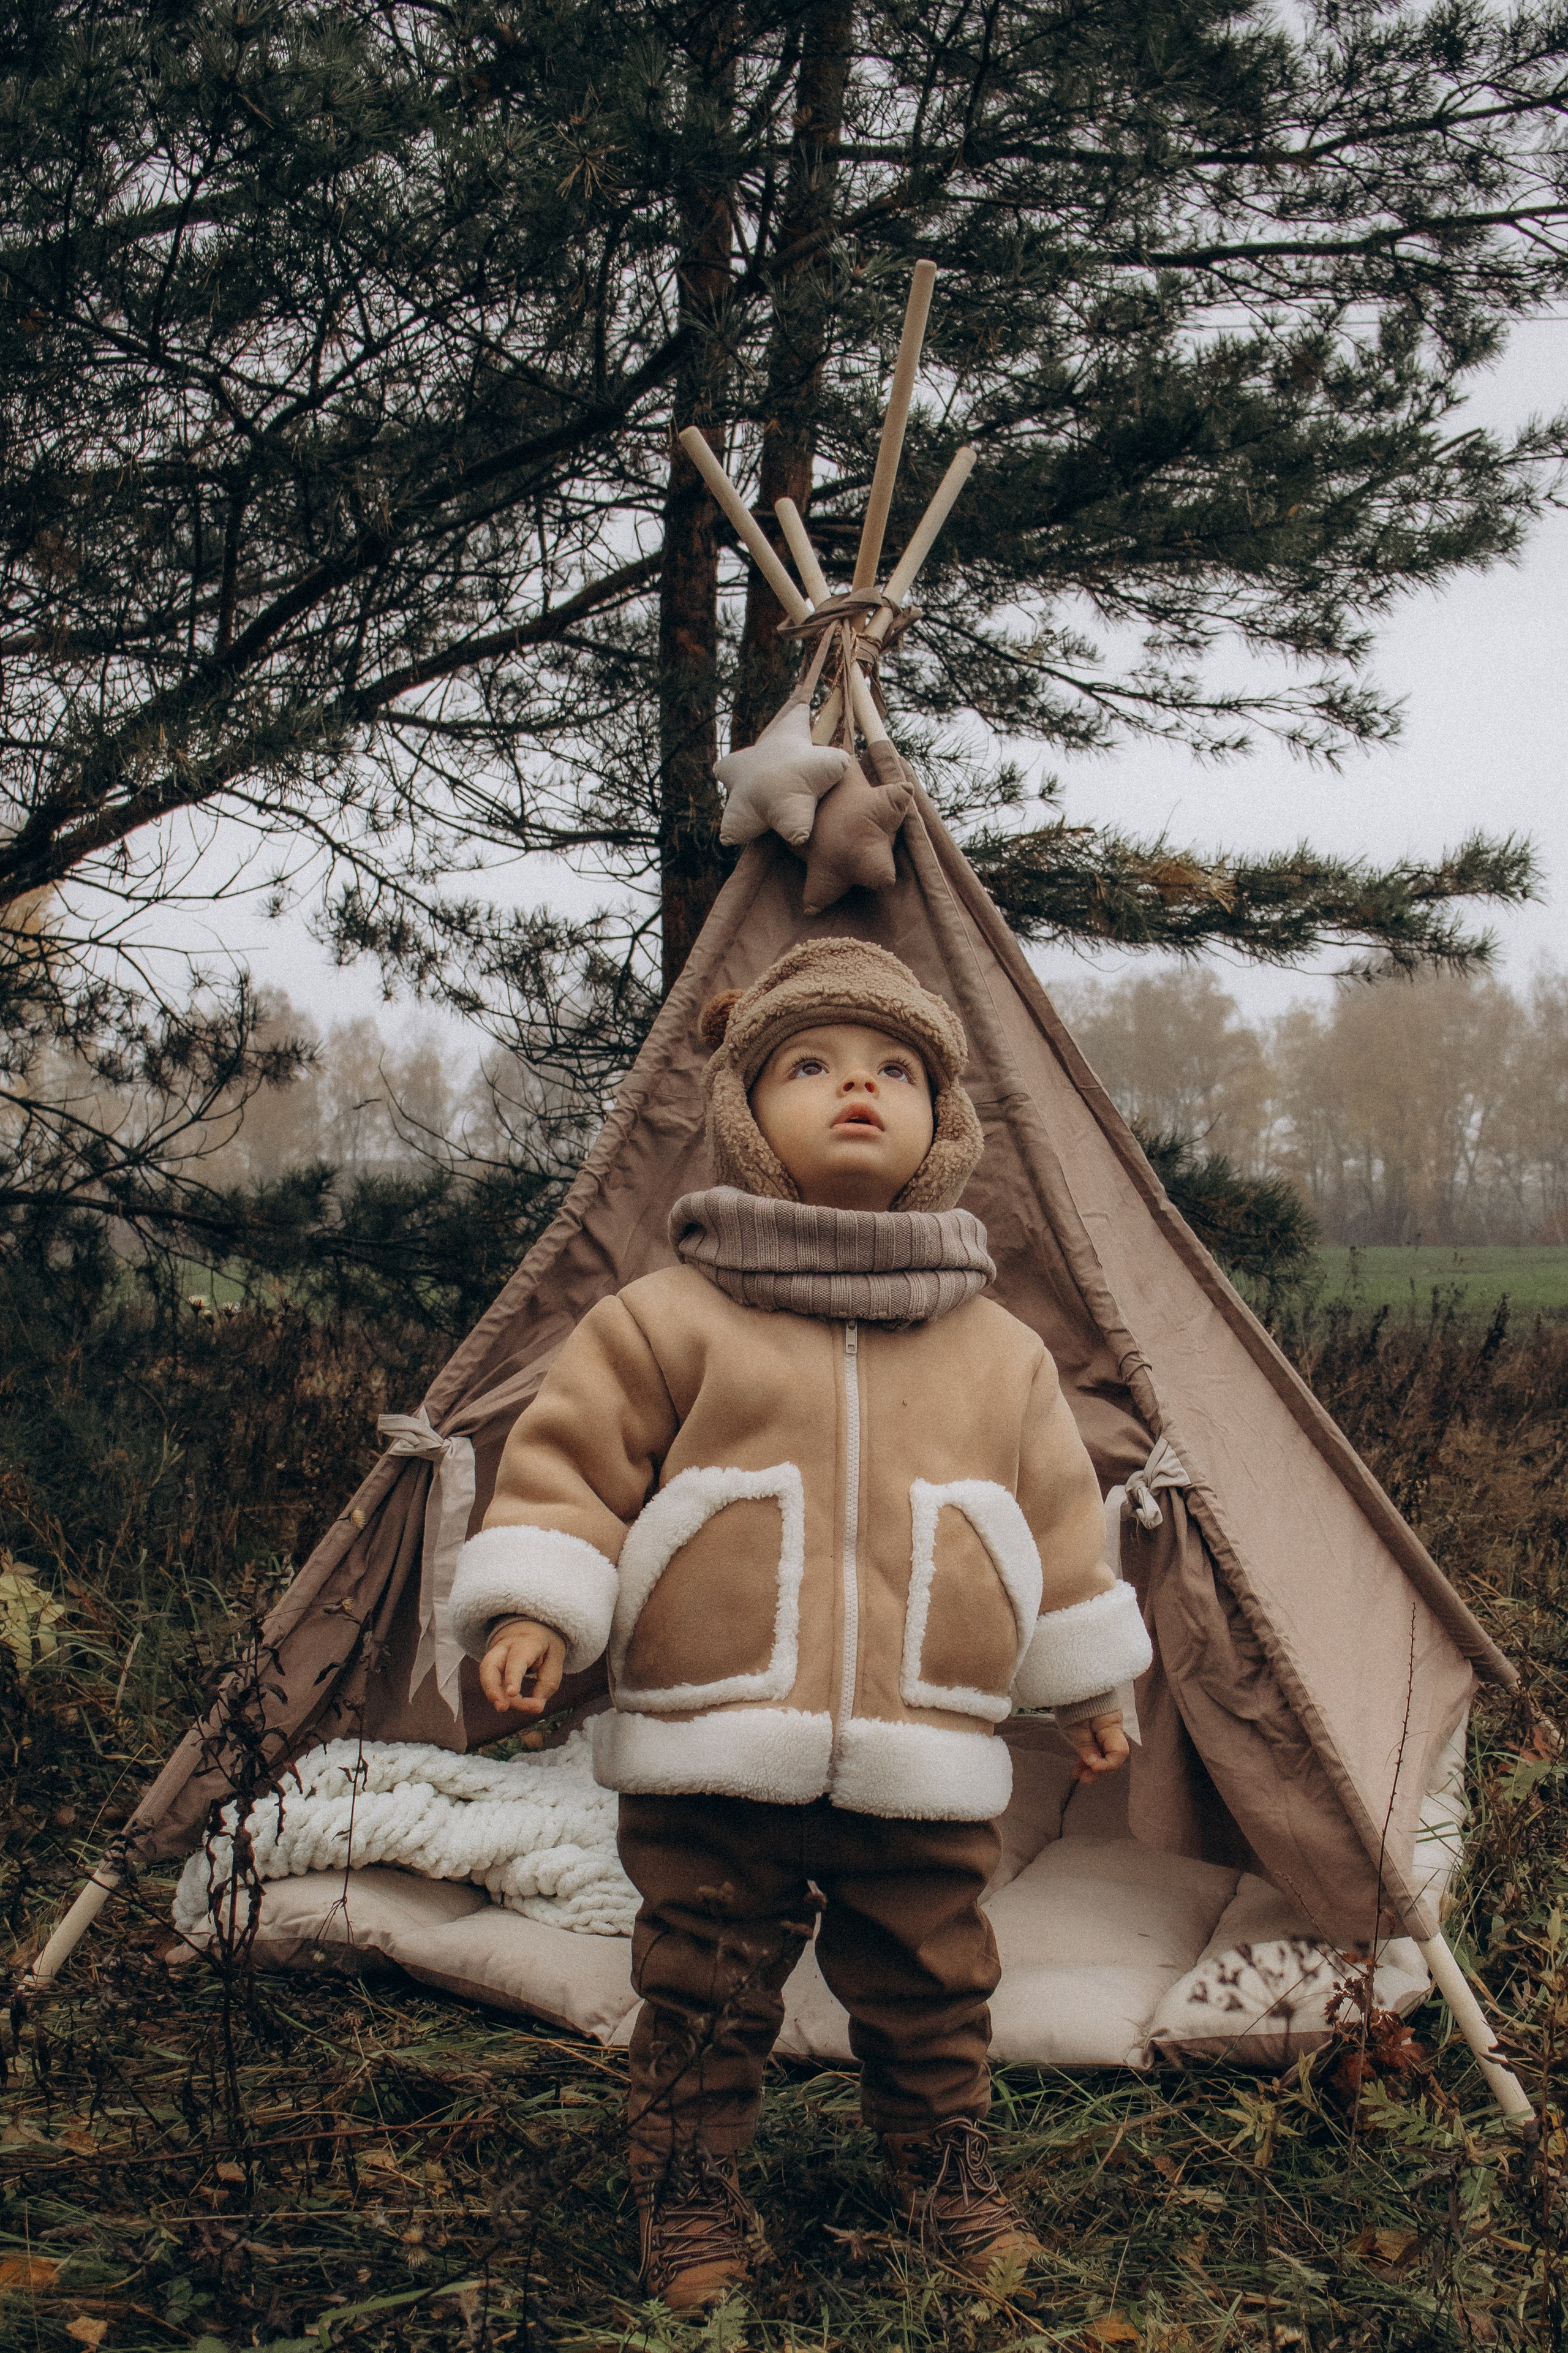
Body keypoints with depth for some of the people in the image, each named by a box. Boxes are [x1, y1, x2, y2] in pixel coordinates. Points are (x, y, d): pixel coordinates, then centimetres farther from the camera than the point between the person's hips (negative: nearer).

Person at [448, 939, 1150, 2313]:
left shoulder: (999, 1353, 8)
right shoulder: (671, 1320, -2)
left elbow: (1056, 1520, 15)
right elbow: (571, 1462, -1)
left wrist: (1086, 1683, 19)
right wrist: (534, 1609, -13)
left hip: (924, 1779, 3)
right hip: (714, 1768, -2)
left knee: (931, 1995, 14)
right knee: (706, 1998, 8)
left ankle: (950, 2177, 36)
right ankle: (691, 2201, 26)